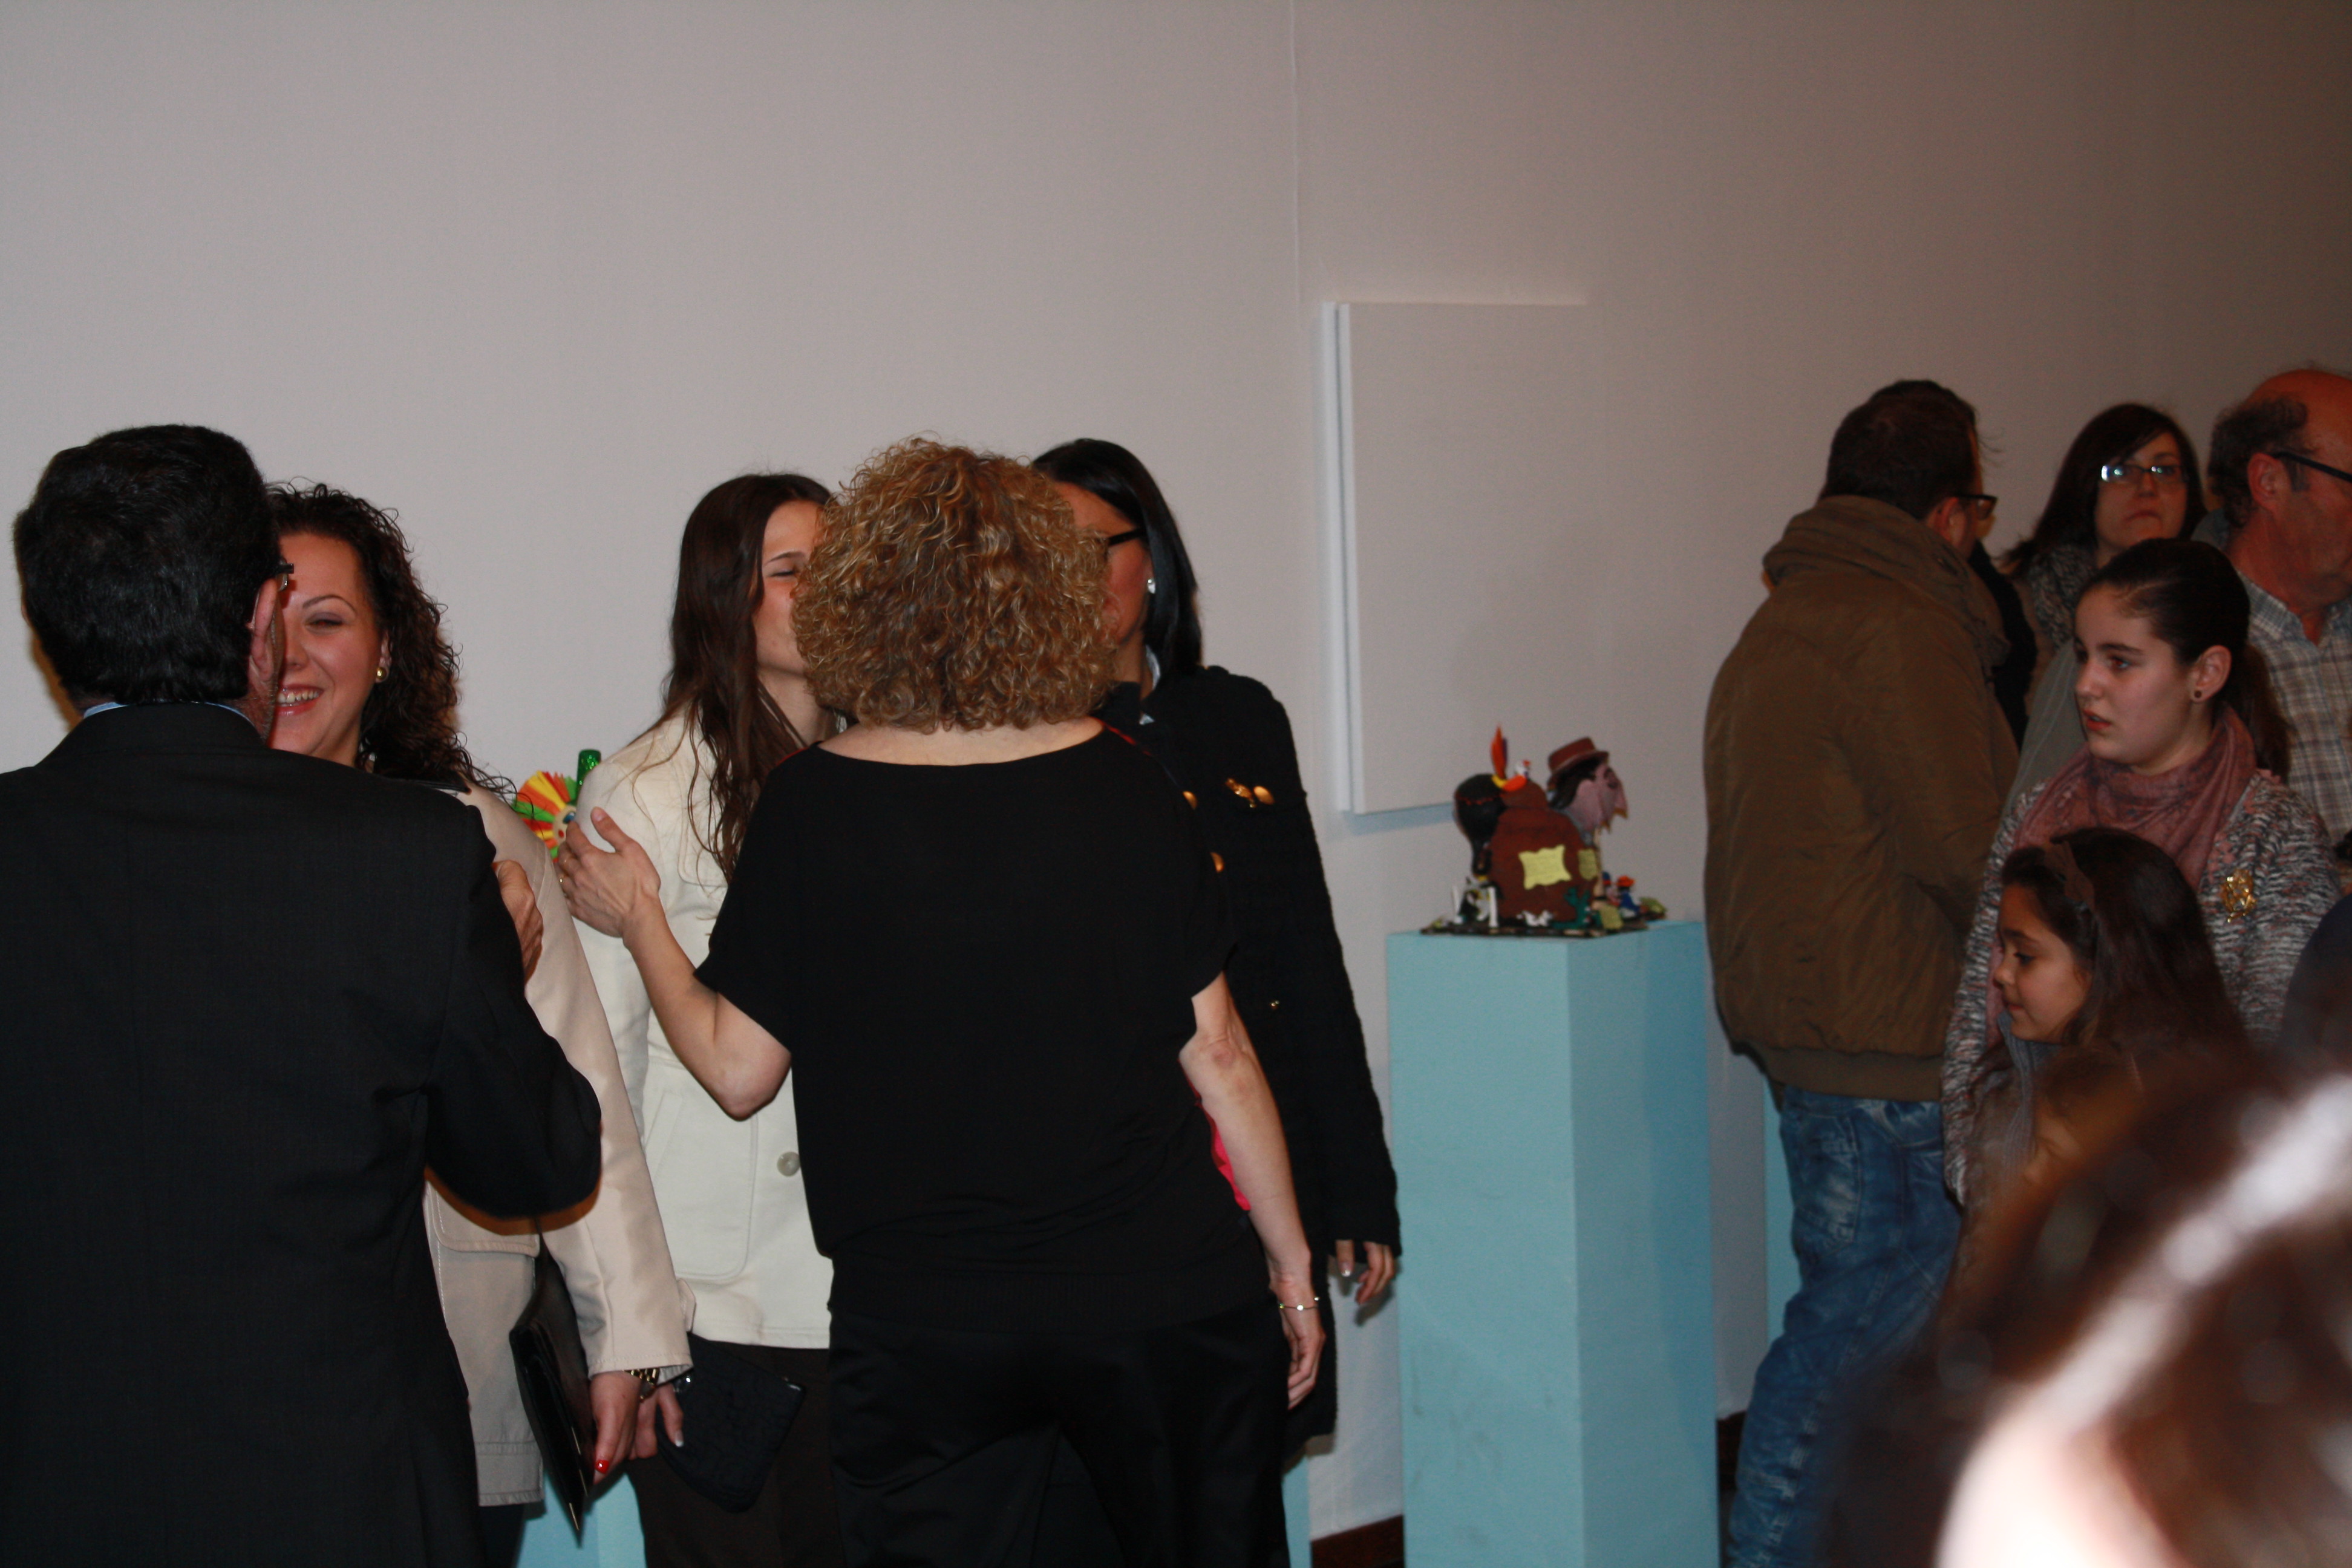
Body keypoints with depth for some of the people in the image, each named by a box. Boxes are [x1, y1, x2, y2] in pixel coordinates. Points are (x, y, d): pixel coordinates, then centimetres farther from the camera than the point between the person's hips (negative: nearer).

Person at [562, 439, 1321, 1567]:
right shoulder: (1125, 786, -5)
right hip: (1166, 1296, 1)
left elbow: (737, 1072, -2)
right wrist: (1289, 1260, 9)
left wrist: (637, 921, 14)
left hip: (918, 1324, -1)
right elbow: (1216, 1053, -2)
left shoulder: (812, 807, -8)